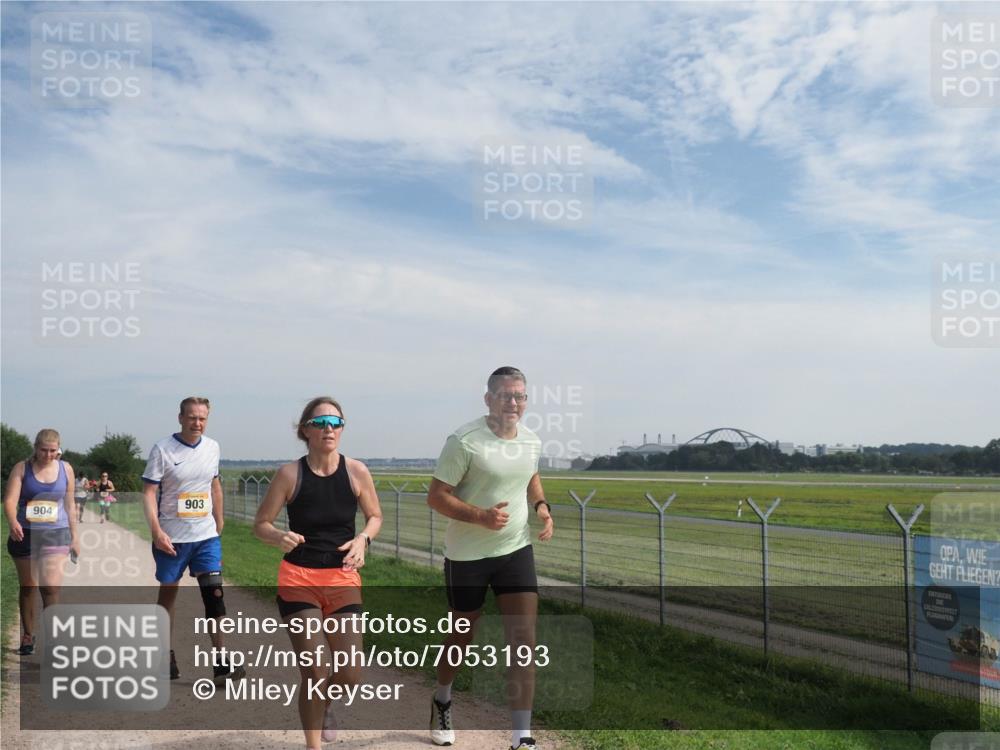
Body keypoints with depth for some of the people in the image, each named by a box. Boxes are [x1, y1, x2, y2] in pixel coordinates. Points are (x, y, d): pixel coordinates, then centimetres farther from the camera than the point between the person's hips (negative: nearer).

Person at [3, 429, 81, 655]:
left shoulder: (66, 469, 3)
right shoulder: (22, 468, -3)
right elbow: (10, 499, -14)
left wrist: (74, 536, 10)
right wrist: (13, 522, -33)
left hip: (56, 534, 0)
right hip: (25, 533, 0)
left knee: (50, 587, -13)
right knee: (27, 587, 13)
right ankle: (28, 635, 29)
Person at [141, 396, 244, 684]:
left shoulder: (212, 448, 6)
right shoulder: (162, 450, -8)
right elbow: (149, 492, -10)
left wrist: (219, 524, 19)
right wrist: (156, 531, -20)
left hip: (206, 536, 3)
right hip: (171, 538, -3)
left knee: (214, 593, -6)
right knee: (168, 592, 11)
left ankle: (221, 664, -6)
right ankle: (166, 658, 25)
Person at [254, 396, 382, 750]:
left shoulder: (356, 471, -5)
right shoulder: (290, 474, -9)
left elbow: (375, 516, 9)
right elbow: (260, 524, -1)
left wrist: (363, 538, -12)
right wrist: (279, 537, -23)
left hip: (344, 579, 2)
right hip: (298, 579, -2)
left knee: (350, 677, 1)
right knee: (314, 676, -6)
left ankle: (325, 703, 38)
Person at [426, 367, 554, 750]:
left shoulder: (531, 441, 1)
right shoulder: (463, 441, -18)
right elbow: (436, 496, -16)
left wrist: (542, 506, 2)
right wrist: (480, 516, -29)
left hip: (516, 550, 4)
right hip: (467, 555, -4)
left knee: (524, 641, -6)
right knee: (462, 636, 15)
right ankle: (442, 700, 45)